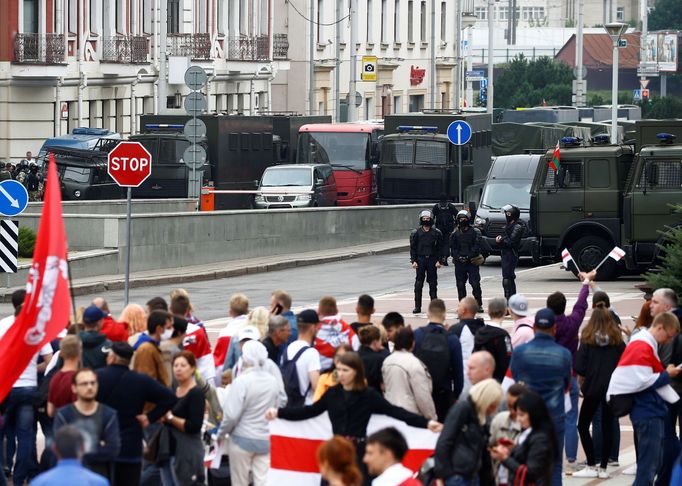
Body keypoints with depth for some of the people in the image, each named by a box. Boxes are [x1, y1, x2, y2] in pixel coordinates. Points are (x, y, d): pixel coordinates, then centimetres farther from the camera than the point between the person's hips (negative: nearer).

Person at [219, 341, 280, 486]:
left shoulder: (242, 381, -15)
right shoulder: (272, 381, 2)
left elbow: (232, 415, -16)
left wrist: (221, 433, -1)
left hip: (243, 438, -4)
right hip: (266, 439, 4)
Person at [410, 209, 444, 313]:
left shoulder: (436, 233, 5)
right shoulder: (416, 233, 5)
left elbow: (440, 248, 6)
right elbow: (413, 248, 5)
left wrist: (439, 260, -3)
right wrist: (413, 261, -4)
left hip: (432, 260, 0)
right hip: (420, 259, 0)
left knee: (433, 283, 3)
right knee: (418, 283, -1)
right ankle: (417, 306, 2)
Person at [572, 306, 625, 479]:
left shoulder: (587, 339, -3)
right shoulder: (617, 340, 2)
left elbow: (580, 367, -7)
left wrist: (581, 384, 7)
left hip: (593, 388, -2)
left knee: (583, 425, 8)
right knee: (607, 427, 8)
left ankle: (591, 467, 0)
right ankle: (603, 468, 6)